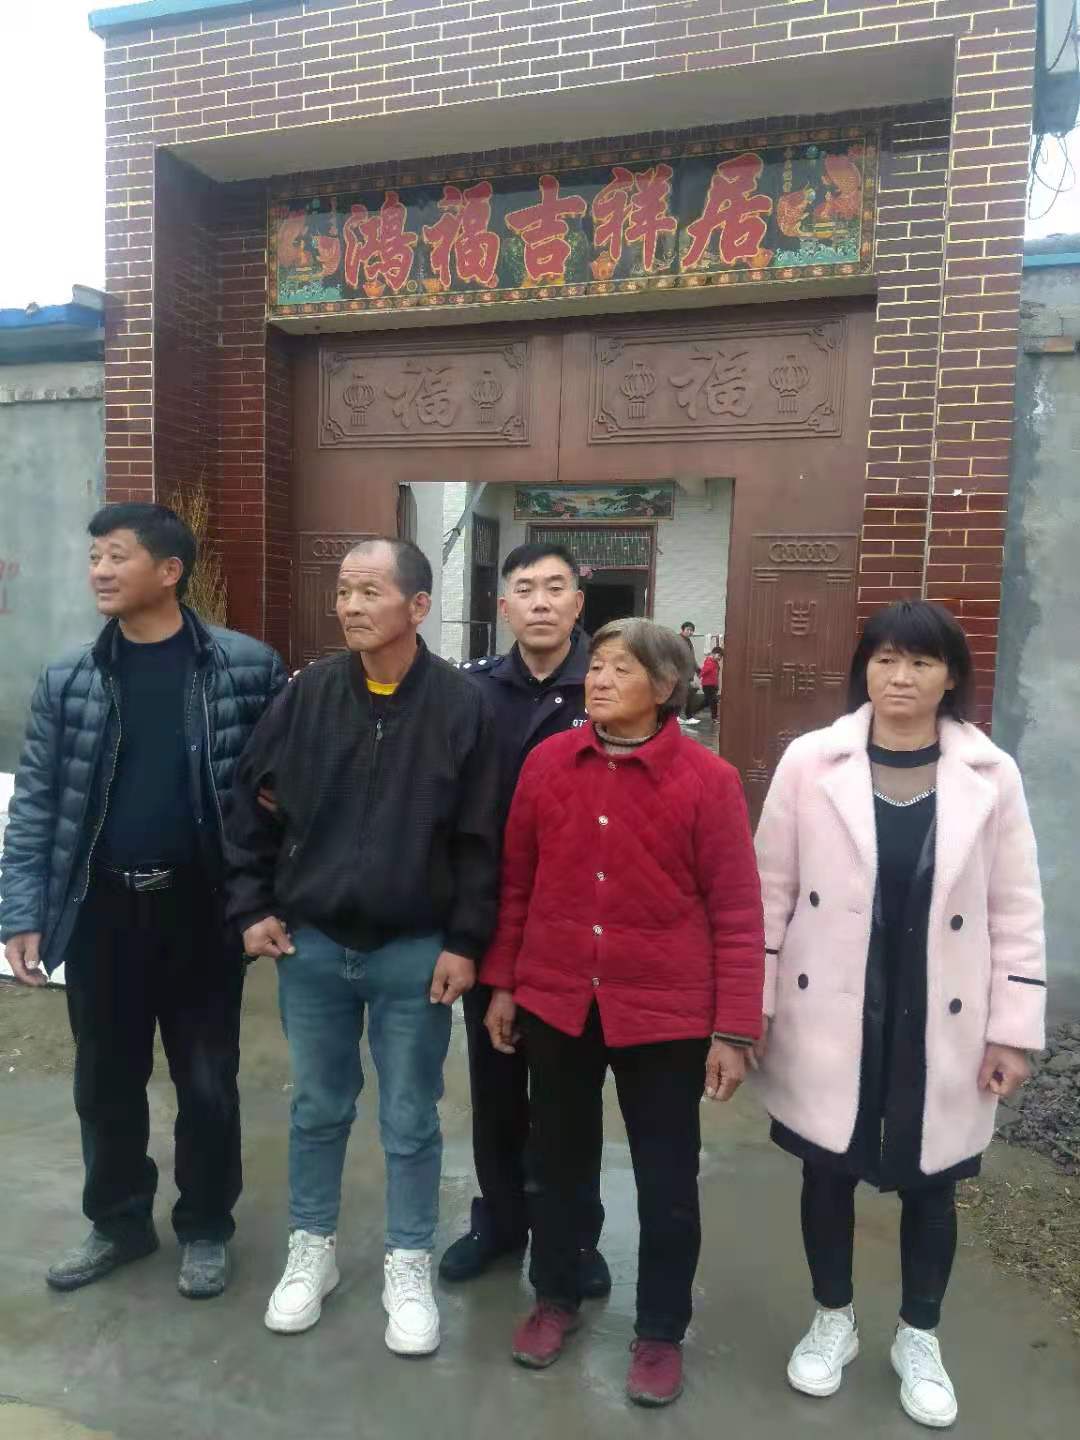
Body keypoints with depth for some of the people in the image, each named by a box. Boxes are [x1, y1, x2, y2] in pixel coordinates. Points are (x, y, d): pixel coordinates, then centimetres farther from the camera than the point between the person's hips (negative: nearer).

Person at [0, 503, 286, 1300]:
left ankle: (206, 1227, 34)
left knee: (206, 1081, 12)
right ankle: (118, 1221, 39)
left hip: (201, 907, -2)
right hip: (101, 908, 3)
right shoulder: (66, 680, 1)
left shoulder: (249, 666, -7)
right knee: (106, 1081, 17)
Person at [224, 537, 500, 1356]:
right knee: (318, 1109, 18)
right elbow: (251, 805, 5)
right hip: (310, 946, 3)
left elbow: (480, 838, -8)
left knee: (410, 1120, 12)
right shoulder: (307, 694, -2)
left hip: (415, 953, -2)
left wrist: (465, 940, -9)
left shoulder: (462, 705, -10)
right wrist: (253, 905, 2)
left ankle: (409, 1266, 32)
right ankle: (312, 1249, 39)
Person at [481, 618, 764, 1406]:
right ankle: (556, 1299, 44)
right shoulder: (547, 762, -2)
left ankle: (661, 1333, 36)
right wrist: (502, 983, 8)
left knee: (667, 1180, 13)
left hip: (665, 1013, -2)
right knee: (556, 1162, 20)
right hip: (555, 1002, 3)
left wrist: (734, 1030, -8)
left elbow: (737, 914, -8)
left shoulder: (708, 779, -11)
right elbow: (517, 881, 6)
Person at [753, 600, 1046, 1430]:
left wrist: (1013, 1030, -2)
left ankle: (919, 1339, 42)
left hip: (939, 1023, 1)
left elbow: (1016, 912, 0)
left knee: (931, 1183, 17)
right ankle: (833, 1322, 41)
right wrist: (748, 1008, -3)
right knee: (828, 1172, 15)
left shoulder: (992, 775, -5)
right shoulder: (810, 761, -8)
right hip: (829, 1016, 0)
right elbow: (772, 890, -4)